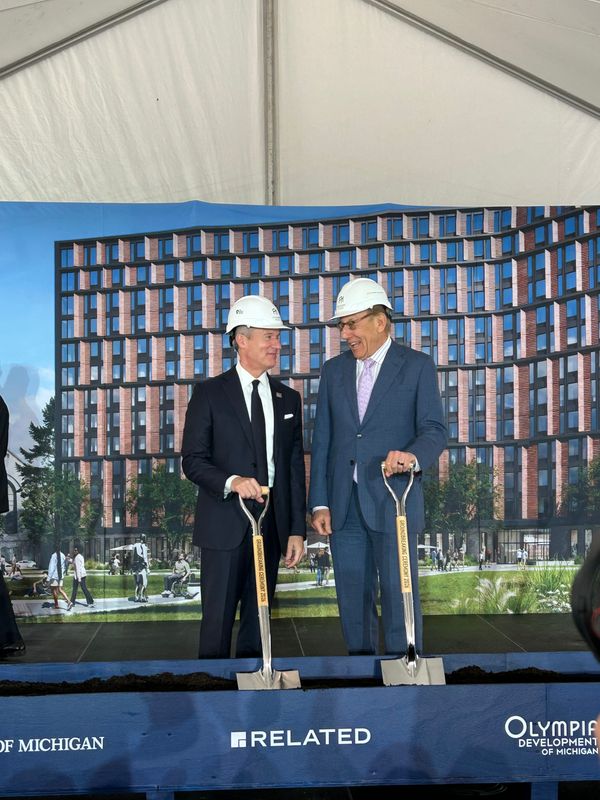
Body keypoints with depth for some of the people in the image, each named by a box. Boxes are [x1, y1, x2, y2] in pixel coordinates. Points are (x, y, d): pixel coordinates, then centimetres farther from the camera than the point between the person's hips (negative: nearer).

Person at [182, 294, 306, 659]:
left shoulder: (288, 399, 12)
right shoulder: (210, 393, 0)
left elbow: (295, 468, 11)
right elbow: (193, 460, -4)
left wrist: (297, 529, 6)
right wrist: (231, 482, -23)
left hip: (272, 525, 4)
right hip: (225, 523, -4)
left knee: (258, 619, 10)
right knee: (218, 619, -2)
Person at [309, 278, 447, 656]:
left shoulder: (417, 366, 1)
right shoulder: (334, 370, 12)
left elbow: (435, 429, -7)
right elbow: (322, 440, 11)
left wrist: (412, 456, -29)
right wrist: (320, 503, 4)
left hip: (393, 503, -4)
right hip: (344, 507, 4)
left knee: (400, 599, -2)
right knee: (353, 601, 9)